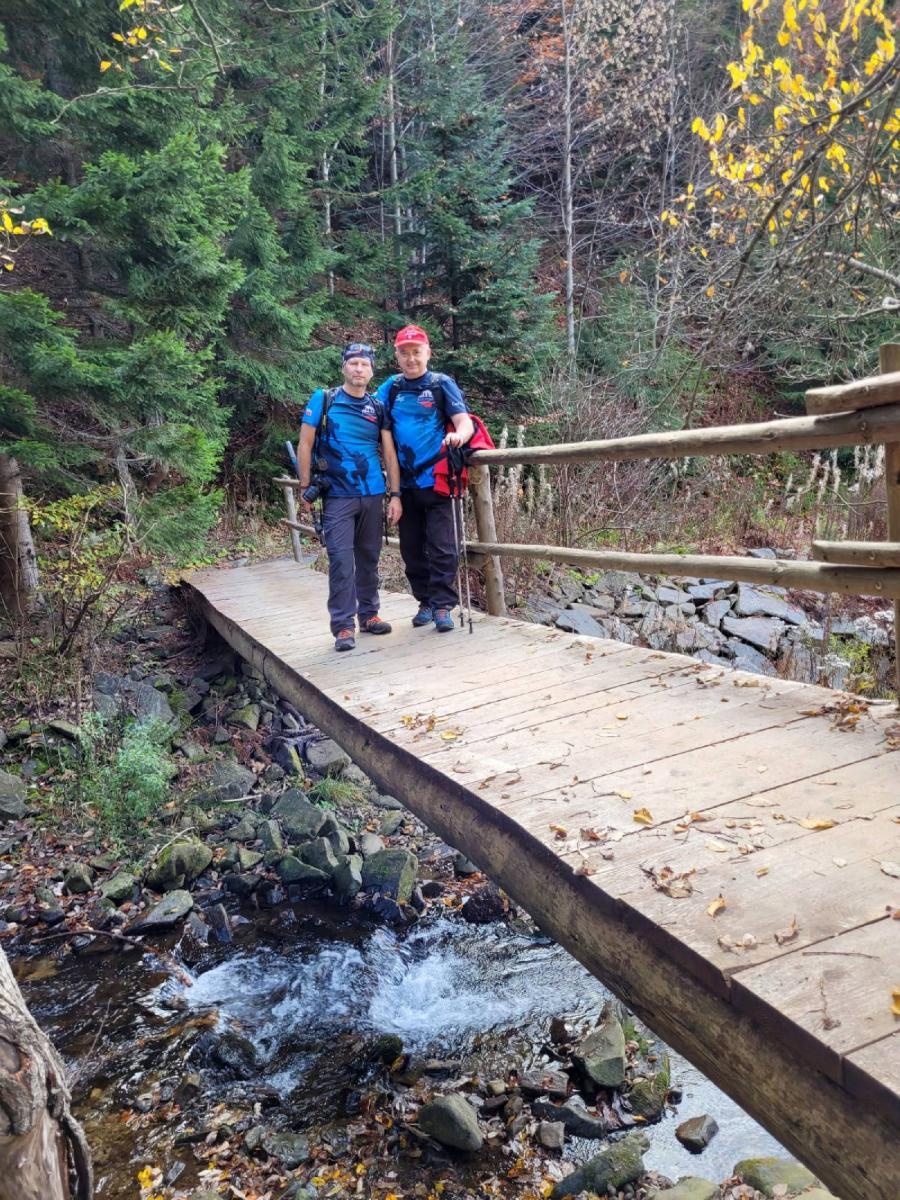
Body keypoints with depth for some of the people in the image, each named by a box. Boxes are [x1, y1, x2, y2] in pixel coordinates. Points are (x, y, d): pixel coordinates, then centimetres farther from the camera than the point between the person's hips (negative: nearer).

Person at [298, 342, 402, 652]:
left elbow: (390, 453, 9)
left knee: (369, 558, 10)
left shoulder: (378, 408, 10)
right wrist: (305, 488, -4)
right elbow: (305, 444, 1)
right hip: (337, 496, -3)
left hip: (373, 495, 3)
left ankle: (368, 614, 22)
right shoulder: (323, 400, 2)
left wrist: (395, 495, 3)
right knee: (341, 560, -7)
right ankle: (343, 626, -3)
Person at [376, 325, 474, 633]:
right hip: (404, 483, 4)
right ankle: (425, 601, 21)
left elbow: (465, 422, -10)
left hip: (436, 480, -4)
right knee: (412, 548, 10)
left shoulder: (442, 385, 0)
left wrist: (459, 435, -33)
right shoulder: (390, 387, 10)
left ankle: (443, 605, 2)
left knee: (442, 547, -5)